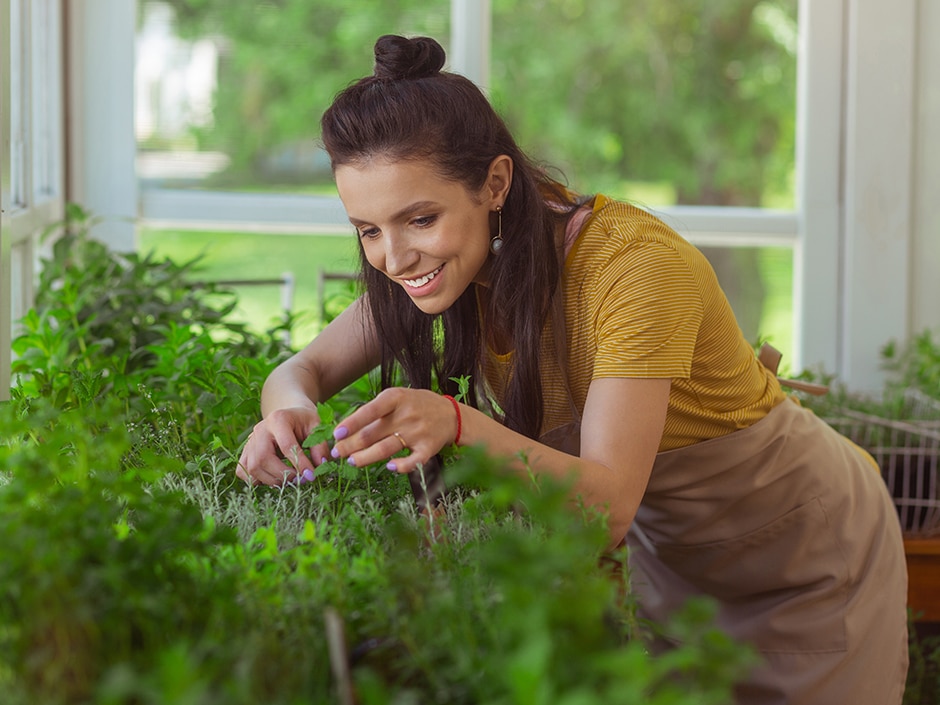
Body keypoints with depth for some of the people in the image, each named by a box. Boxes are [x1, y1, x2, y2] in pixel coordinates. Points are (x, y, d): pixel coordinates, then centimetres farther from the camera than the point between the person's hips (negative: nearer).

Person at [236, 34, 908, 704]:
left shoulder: (637, 263, -34)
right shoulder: (461, 261, -15)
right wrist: (290, 410, -34)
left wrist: (459, 425, -56)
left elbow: (609, 506, -40)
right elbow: (304, 368, -9)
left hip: (813, 554, -5)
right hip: (674, 547, 6)